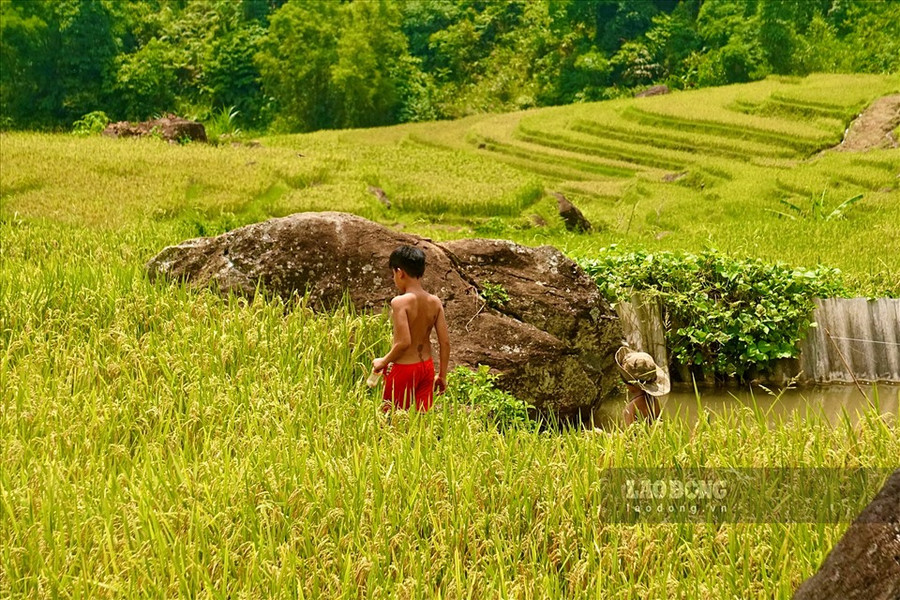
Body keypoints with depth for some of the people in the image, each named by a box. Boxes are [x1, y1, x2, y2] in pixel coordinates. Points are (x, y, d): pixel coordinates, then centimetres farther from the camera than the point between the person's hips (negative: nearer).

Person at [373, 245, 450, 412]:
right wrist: (442, 375, 10)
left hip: (403, 368, -6)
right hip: (427, 366, 6)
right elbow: (445, 342, 0)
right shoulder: (435, 302, -1)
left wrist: (383, 361, -9)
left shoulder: (400, 302, -18)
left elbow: (404, 342, -25)